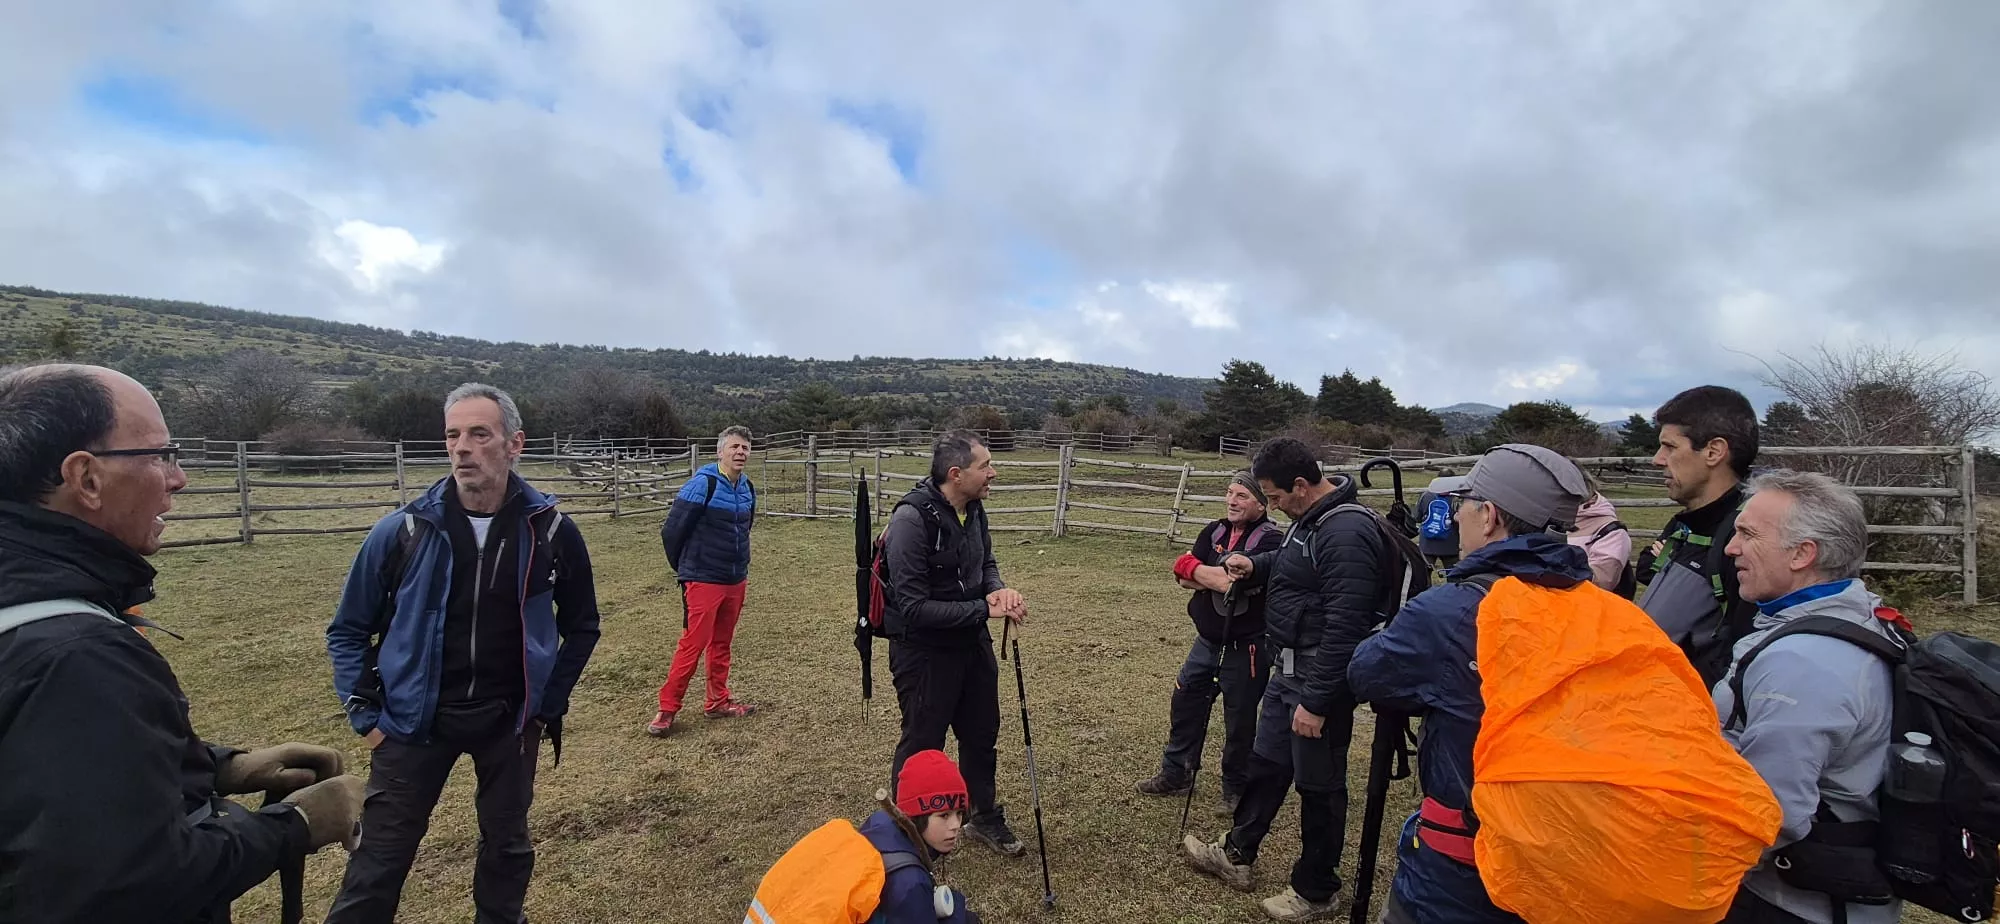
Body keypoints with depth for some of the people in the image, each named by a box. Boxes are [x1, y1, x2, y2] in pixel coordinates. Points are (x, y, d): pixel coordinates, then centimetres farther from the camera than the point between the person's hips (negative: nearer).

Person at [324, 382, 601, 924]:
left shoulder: (551, 531, -11)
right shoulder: (404, 530, -11)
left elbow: (581, 626, 3)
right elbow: (350, 629, 4)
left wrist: (549, 705, 1)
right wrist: (365, 713, -1)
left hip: (509, 719, 1)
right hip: (414, 717, 0)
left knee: (507, 843, 17)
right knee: (381, 857, 8)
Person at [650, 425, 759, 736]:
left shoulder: (748, 488, 5)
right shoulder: (703, 484, -16)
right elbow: (671, 530, -11)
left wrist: (740, 567, 16)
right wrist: (684, 568, 1)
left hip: (735, 581, 6)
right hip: (703, 581, -6)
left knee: (722, 644, 15)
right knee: (693, 644, -3)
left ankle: (717, 701, 27)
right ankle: (667, 709, 9)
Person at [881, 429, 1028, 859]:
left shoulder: (973, 509, -2)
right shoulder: (911, 519, -27)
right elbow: (914, 608, -28)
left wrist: (998, 589, -10)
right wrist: (985, 609, -26)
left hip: (972, 641, 8)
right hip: (924, 650, -8)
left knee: (982, 733, 22)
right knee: (922, 746, 9)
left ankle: (984, 818, 45)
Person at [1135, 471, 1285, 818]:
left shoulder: (1270, 539, -16)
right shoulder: (1214, 532, 5)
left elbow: (1236, 581, -28)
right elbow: (1184, 579, -2)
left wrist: (1195, 568, -15)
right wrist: (1221, 578, -19)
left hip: (1247, 647, -6)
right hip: (1207, 640, 7)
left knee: (1240, 721, 8)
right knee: (1185, 702, 14)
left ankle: (1236, 789, 30)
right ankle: (1176, 773, 33)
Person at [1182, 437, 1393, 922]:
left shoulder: (1347, 532, -25)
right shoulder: (1310, 517, 6)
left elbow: (1344, 627, -27)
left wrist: (1316, 701, -24)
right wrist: (1256, 564, 7)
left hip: (1319, 681, -10)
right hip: (1287, 671, 10)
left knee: (1318, 785, 8)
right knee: (1266, 763, 21)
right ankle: (1235, 854, 38)